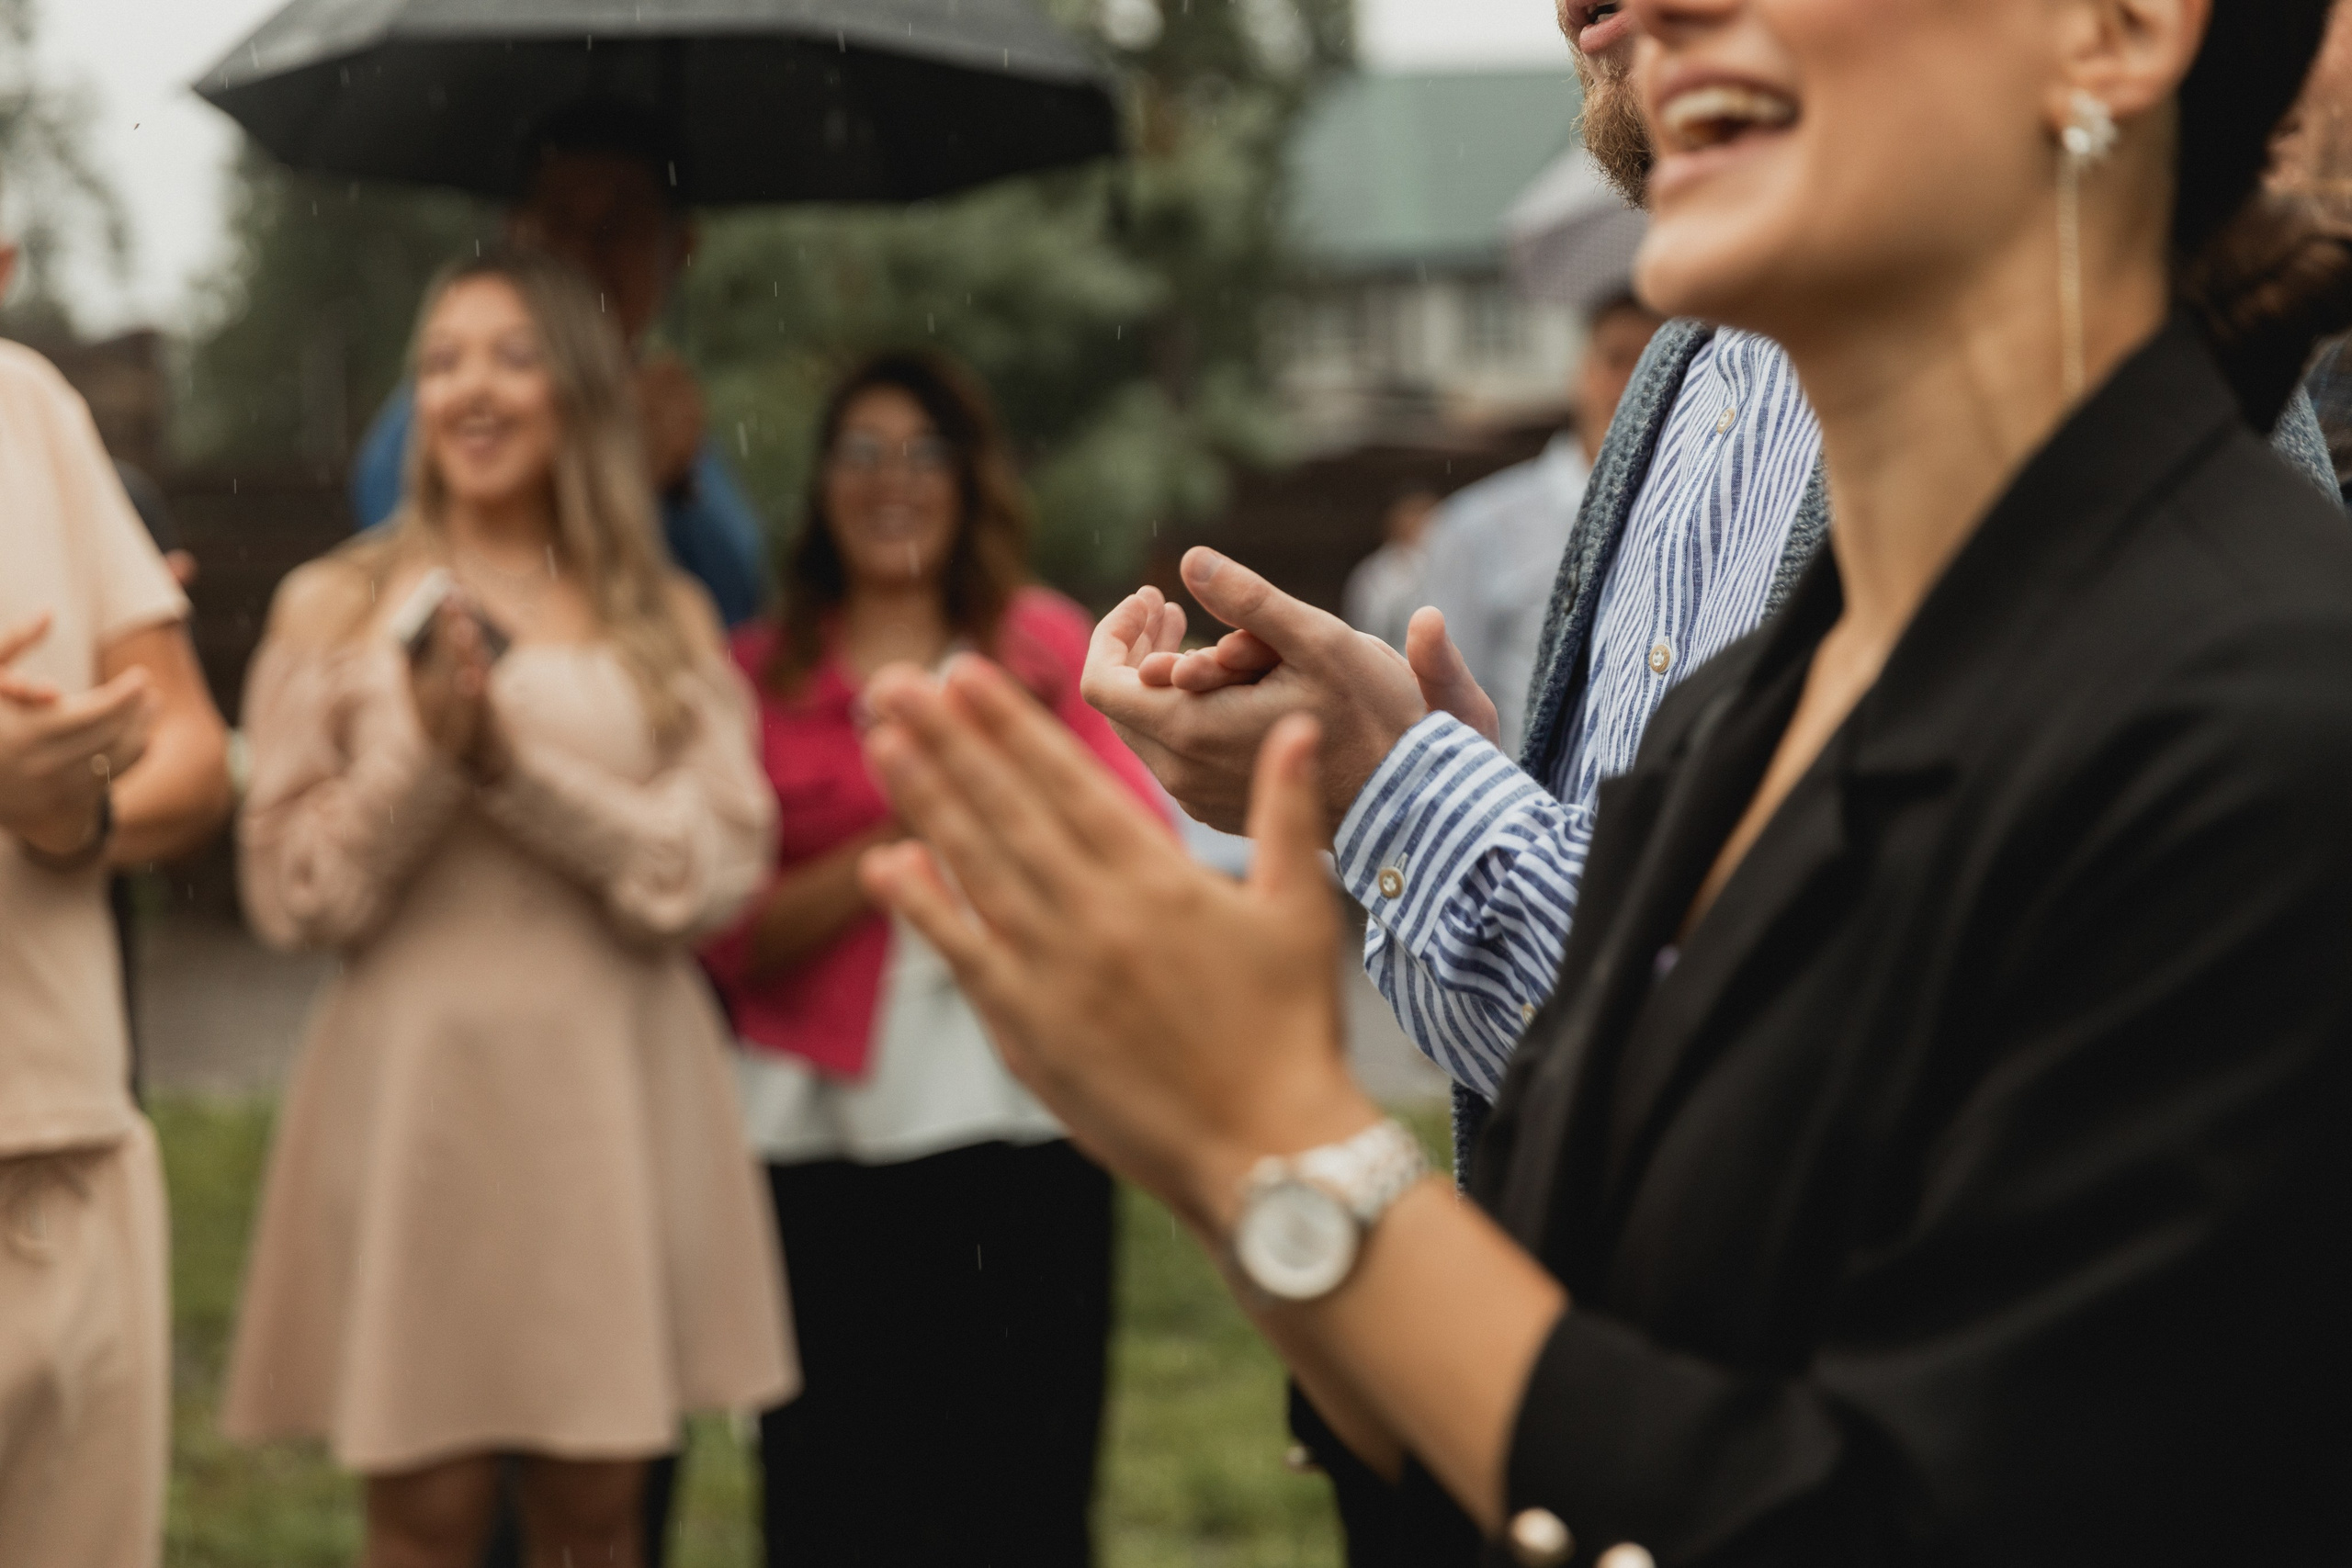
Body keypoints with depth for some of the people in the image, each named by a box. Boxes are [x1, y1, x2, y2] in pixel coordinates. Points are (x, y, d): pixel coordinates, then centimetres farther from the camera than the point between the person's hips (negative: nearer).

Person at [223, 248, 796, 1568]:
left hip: (616, 1087, 1)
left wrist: (515, 765, -12)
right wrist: (424, 753, -13)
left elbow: (722, 869, -1)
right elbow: (291, 893, 2)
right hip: (417, 1078, -1)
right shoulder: (337, 608, 6)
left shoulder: (665, 619, 10)